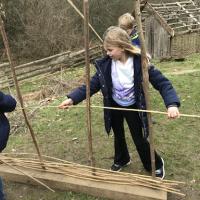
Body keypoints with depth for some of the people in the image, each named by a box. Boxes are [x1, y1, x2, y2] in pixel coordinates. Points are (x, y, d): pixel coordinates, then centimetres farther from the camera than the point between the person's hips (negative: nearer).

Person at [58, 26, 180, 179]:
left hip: (133, 107, -3)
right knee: (118, 135, 23)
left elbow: (162, 82, -26)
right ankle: (121, 159, 52)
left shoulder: (140, 62, -25)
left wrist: (172, 104, -42)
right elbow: (92, 84, -9)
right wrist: (72, 98, -19)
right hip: (114, 106, 4)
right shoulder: (105, 64, -15)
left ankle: (157, 164, 35)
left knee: (139, 139, 7)